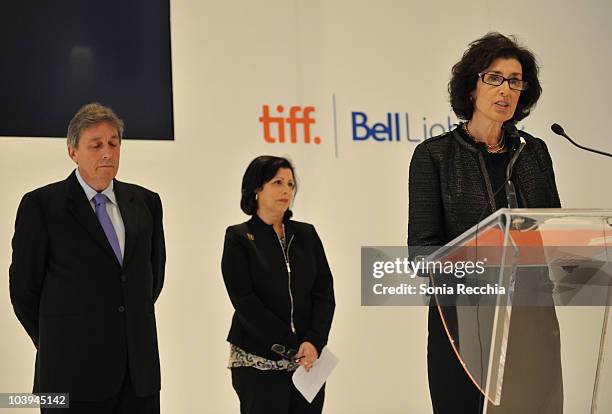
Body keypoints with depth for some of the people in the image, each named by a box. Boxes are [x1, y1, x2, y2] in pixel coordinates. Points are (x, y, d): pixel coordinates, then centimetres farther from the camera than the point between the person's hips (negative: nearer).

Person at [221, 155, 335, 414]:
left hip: (308, 357, 4)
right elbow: (244, 300, -9)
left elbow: (324, 292, 5)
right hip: (259, 361, -3)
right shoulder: (238, 238, -1)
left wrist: (314, 342, -11)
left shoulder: (306, 234, 11)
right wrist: (291, 345, -13)